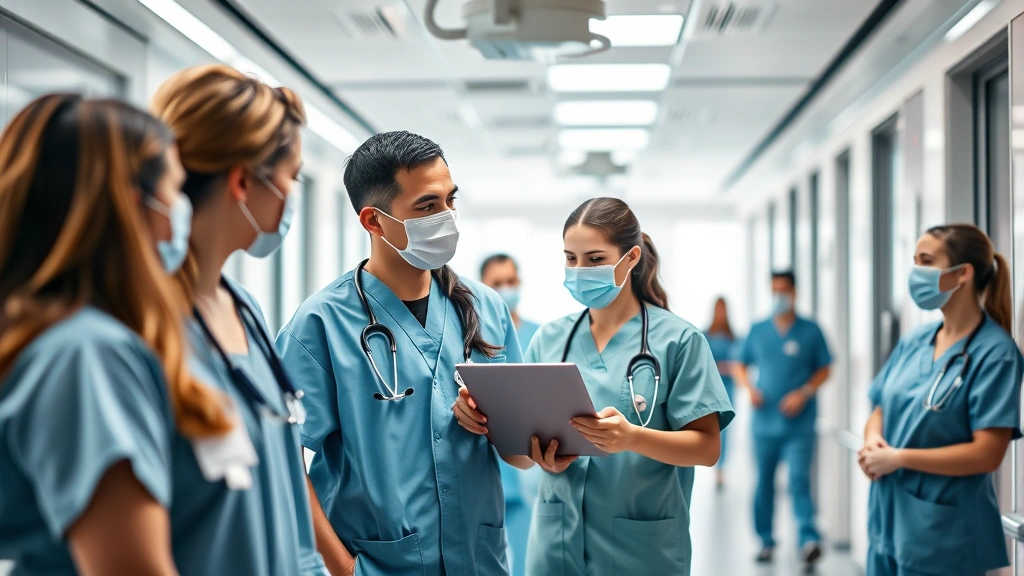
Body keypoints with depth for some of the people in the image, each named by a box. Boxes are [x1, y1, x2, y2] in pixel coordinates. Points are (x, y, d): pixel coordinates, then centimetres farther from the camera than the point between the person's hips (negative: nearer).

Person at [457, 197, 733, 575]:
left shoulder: (678, 339, -6)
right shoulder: (550, 339, 6)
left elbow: (707, 447, -9)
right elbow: (525, 430, 9)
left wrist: (632, 437, -25)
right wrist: (542, 453, -14)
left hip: (642, 545, -3)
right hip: (558, 538, 3)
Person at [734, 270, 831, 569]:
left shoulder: (810, 331, 1)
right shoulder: (758, 330, 8)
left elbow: (823, 370, 4)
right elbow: (740, 365, 14)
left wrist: (804, 393, -11)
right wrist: (748, 387, -5)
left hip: (799, 423, -3)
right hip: (764, 421, 3)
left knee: (799, 480, -14)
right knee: (764, 482, 8)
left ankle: (809, 540, -21)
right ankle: (766, 540, 19)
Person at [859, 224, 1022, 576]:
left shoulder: (994, 353, -13)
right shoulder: (915, 341, 7)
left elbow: (987, 454, -18)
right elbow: (881, 411, 15)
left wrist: (897, 457, -17)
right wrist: (872, 441, -8)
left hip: (943, 534, -6)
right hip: (887, 521, 6)